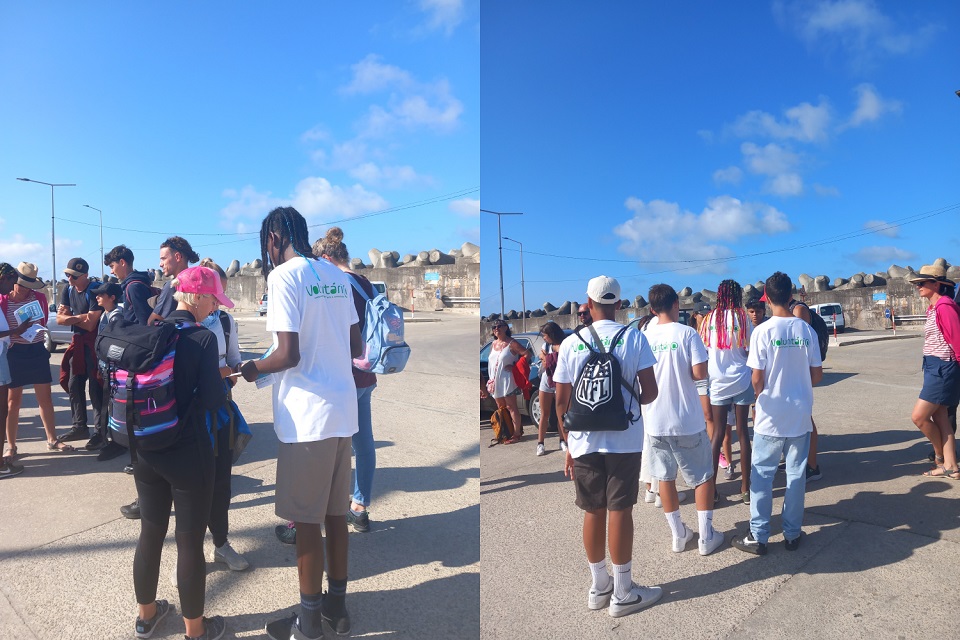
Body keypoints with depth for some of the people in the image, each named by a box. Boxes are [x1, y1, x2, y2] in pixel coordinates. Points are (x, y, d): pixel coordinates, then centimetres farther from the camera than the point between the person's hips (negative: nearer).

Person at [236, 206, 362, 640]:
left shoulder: (284, 276, -11)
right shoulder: (337, 277, 10)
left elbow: (288, 355, -17)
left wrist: (252, 368, 2)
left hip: (308, 416, -7)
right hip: (342, 410, 7)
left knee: (307, 521, 6)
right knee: (335, 514, 17)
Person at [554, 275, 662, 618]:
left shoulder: (571, 343, 0)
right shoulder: (633, 337, -5)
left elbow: (561, 401, 1)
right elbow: (650, 392, -7)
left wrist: (569, 444, 13)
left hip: (583, 442, 2)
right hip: (624, 440, -2)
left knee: (593, 511, 13)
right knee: (620, 510, 6)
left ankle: (598, 586, 27)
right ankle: (623, 592, 17)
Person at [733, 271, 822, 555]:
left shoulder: (763, 331, -13)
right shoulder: (806, 330, -2)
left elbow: (756, 379, -12)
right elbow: (817, 374, 3)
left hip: (771, 415, -3)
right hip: (801, 414, 4)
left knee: (762, 475, 5)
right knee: (796, 474, 13)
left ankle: (758, 537, 11)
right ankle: (792, 534, 21)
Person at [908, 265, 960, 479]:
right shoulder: (934, 307, 11)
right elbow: (935, 339, 13)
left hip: (942, 369, -9)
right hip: (933, 367, 9)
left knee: (919, 417, -6)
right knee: (939, 417, 10)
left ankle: (940, 456, 17)